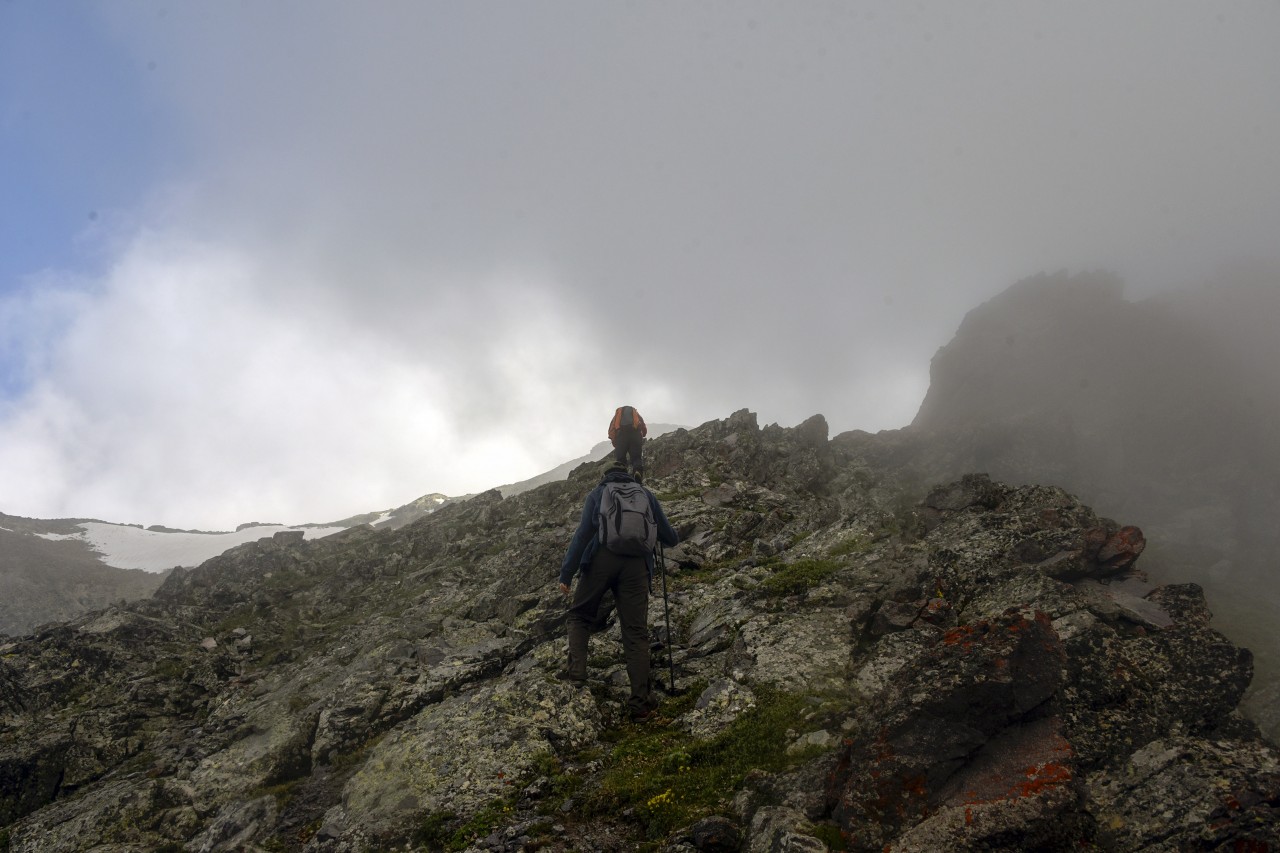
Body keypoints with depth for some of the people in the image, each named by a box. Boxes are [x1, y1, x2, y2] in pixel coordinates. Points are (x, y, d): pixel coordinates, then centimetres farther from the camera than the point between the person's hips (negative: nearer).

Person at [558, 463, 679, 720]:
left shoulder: (597, 493, 16)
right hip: (637, 564, 1)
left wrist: (566, 573, 1)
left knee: (580, 615, 17)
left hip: (601, 559, -1)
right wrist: (673, 537, 45)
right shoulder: (645, 494, 21)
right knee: (636, 631, 1)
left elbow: (583, 533, 2)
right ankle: (639, 701, -6)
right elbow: (669, 536, 20)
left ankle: (576, 670, -5)